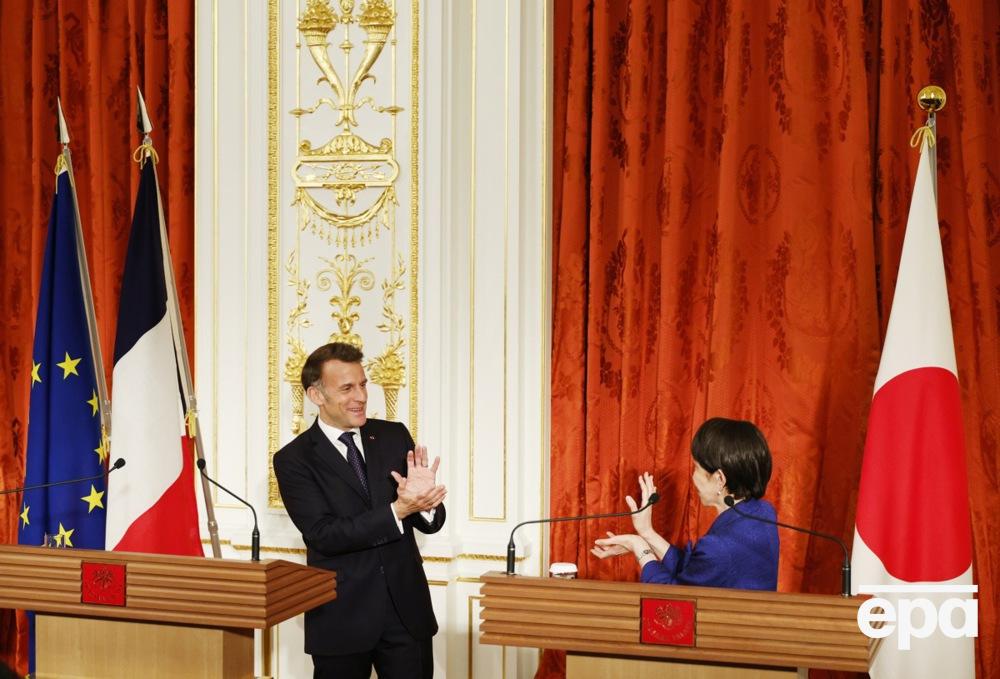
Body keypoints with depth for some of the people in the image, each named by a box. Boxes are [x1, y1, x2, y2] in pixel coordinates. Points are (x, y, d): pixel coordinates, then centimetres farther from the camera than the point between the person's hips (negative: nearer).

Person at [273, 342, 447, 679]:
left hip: (406, 608, 2)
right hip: (341, 618, -2)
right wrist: (398, 510, -24)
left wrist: (423, 498, -20)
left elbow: (432, 520, 4)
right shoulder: (294, 459, -5)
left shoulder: (394, 437, 4)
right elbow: (324, 535, -15)